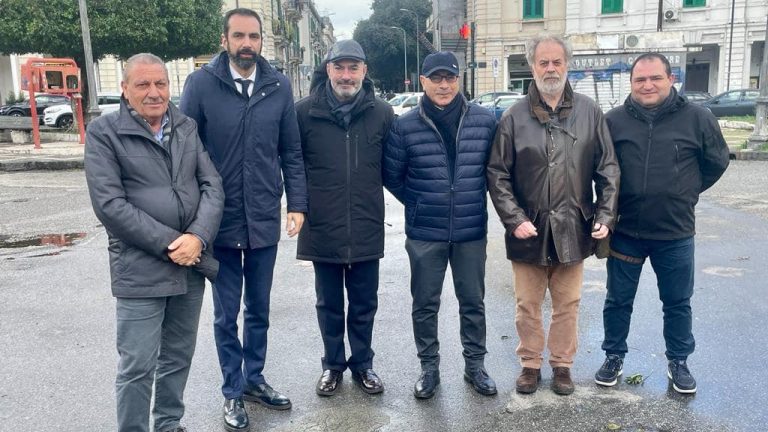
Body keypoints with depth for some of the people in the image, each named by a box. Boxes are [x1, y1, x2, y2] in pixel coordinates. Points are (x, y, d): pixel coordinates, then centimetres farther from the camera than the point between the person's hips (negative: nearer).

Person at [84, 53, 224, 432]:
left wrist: (198, 237, -13)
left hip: (191, 263, 5)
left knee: (179, 356, 17)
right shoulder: (103, 132, -4)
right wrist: (168, 244, -15)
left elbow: (212, 186, 3)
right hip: (140, 270, -4)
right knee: (138, 366, 2)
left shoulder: (188, 128, 9)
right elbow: (109, 204, -12)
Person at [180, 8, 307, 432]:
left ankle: (254, 378, 36)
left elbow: (291, 152, 5)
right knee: (226, 314, 11)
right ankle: (232, 392, 28)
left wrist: (297, 203, -1)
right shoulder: (201, 83, -7)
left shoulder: (278, 86, 1)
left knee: (259, 309, 17)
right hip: (220, 221, -2)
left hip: (265, 220, 2)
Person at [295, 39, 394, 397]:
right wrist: (301, 203, 3)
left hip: (366, 229, 1)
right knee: (329, 305, 15)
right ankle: (333, 364, 33)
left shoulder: (382, 113, -1)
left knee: (364, 305, 14)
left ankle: (362, 363, 33)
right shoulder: (305, 112, -5)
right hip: (322, 228, 0)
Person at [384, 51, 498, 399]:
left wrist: (472, 200, 8)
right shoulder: (405, 126, -6)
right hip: (424, 233, -1)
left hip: (472, 231, 1)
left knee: (472, 301, 12)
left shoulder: (485, 121, -3)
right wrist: (419, 204, 5)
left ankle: (475, 364, 30)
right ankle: (429, 367, 27)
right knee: (425, 304, 9)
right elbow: (391, 175, 4)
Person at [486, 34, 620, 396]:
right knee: (527, 305, 11)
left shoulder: (589, 112, 2)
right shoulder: (514, 117, -2)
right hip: (529, 230, -1)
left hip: (573, 230, 1)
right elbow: (497, 175, -3)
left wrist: (605, 214, -3)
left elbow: (608, 169, 4)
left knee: (567, 304, 14)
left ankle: (562, 363, 32)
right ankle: (530, 363, 30)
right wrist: (514, 219, -11)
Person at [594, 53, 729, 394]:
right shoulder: (614, 120, -5)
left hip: (676, 234, 0)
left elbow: (717, 161, 9)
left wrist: (685, 192, 7)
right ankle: (614, 357, 30)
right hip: (624, 231, 0)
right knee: (618, 300, 12)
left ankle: (678, 362, 33)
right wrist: (611, 202, 4)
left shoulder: (697, 118, -6)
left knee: (678, 302, 14)